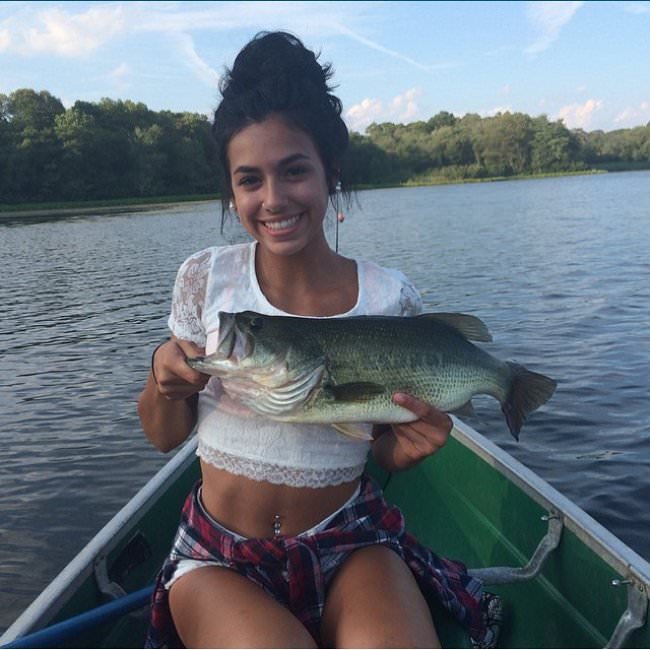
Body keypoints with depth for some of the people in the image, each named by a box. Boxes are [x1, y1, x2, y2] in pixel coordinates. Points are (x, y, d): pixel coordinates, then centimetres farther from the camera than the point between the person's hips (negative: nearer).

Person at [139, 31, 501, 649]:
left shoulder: (391, 298, -8)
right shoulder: (204, 279, -6)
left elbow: (385, 455, 3)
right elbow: (164, 436, 2)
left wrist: (412, 445, -19)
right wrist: (165, 381, -19)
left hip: (349, 545, 1)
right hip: (221, 557, 0)